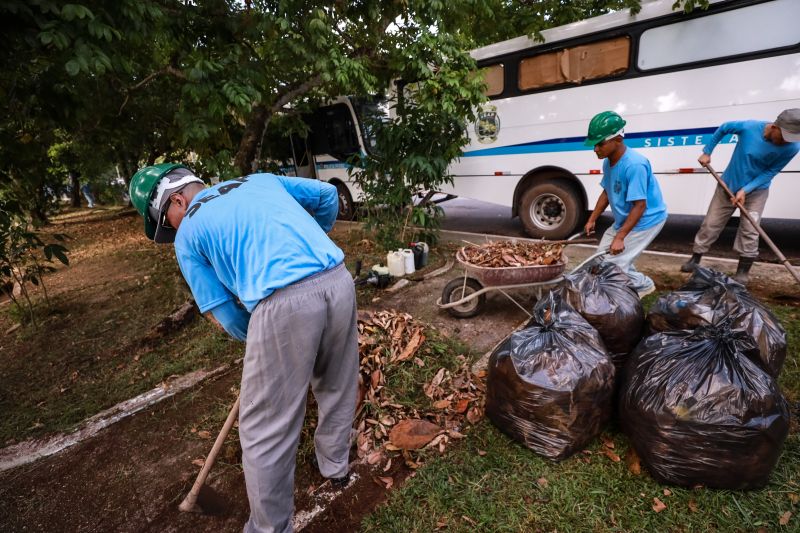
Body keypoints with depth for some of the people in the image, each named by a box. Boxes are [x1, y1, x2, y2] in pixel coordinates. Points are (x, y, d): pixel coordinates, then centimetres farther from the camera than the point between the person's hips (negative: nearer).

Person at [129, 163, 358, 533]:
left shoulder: (188, 235, 14)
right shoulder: (260, 180, 25)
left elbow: (230, 317, 11)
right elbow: (327, 195, 27)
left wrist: (259, 338, 31)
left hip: (285, 302, -6)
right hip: (338, 280, 7)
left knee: (265, 431, 15)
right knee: (337, 384, 29)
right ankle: (335, 465, 55)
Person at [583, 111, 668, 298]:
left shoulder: (634, 165, -30)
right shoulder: (608, 162, -4)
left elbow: (640, 205, -30)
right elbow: (607, 193, 9)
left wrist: (620, 237, -32)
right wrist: (592, 219, 8)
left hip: (645, 221, -9)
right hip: (624, 220, 9)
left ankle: (643, 285, 16)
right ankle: (633, 282, 33)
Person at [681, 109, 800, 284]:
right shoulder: (748, 127, -24)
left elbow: (770, 172, -14)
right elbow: (723, 128, -4)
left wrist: (745, 190, -25)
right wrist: (707, 152, -1)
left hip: (756, 191, 0)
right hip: (727, 186, 0)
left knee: (749, 231, -5)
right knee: (711, 224, 4)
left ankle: (742, 272, 3)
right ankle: (694, 260, 16)